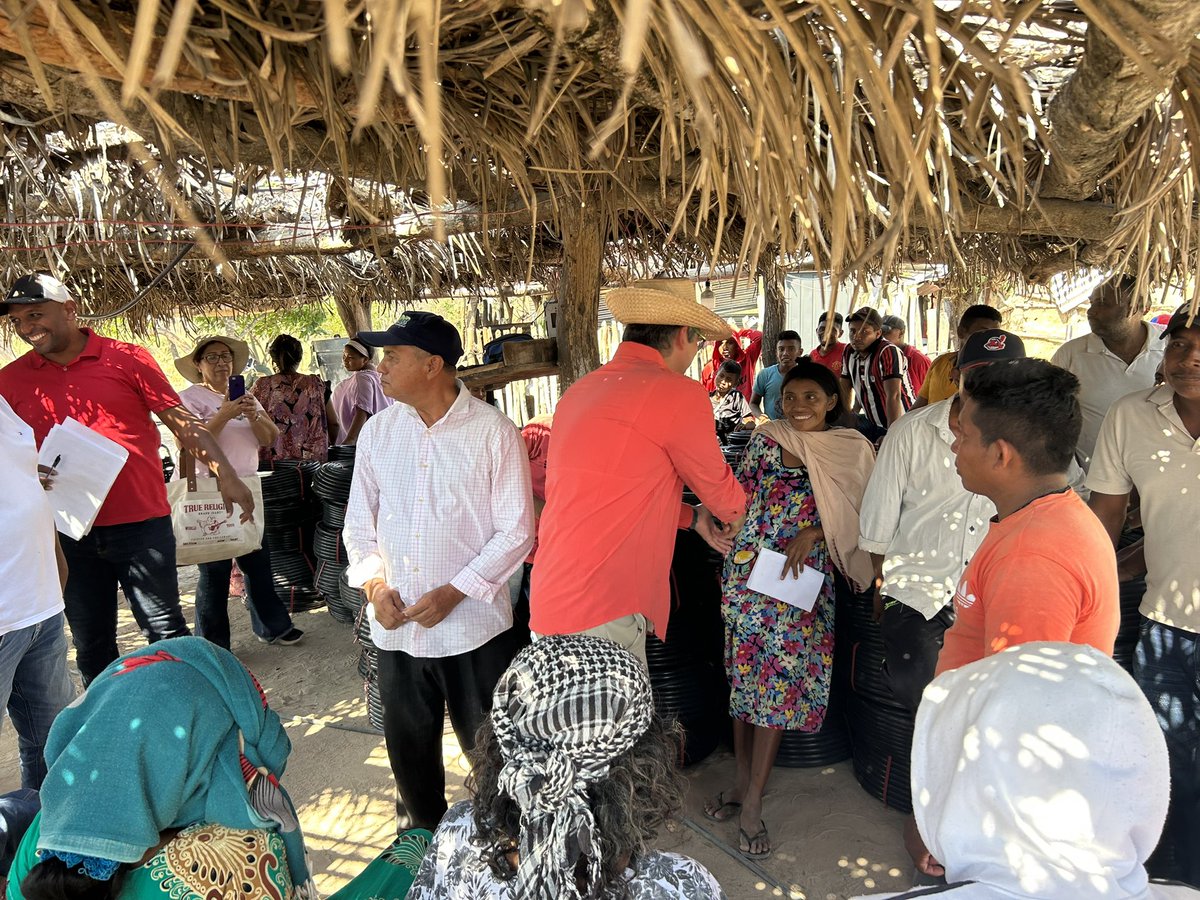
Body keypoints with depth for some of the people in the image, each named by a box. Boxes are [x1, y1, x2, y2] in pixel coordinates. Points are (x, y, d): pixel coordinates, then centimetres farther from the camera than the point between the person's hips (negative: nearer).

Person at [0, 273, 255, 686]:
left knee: (166, 629, 6)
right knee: (91, 644, 14)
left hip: (141, 524, -3)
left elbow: (183, 422, -4)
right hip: (69, 533, 3)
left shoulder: (127, 359, -3)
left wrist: (226, 476, -14)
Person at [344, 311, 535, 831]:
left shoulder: (493, 432, -10)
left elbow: (516, 531, -10)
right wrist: (374, 583, -5)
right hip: (396, 624, 5)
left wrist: (453, 592, -16)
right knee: (407, 742, 19)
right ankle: (422, 833, 43)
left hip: (472, 622, -4)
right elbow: (358, 521, 11)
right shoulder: (378, 431, 5)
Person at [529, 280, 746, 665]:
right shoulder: (679, 394, -12)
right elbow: (720, 492, 5)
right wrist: (734, 512, 27)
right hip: (601, 615, -8)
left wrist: (692, 517, 27)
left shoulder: (580, 390, 12)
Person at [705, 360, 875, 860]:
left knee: (778, 679, -1)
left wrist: (813, 532, -14)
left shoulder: (851, 450, 5)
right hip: (750, 572, 1)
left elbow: (853, 512, 2)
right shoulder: (765, 440, 6)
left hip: (804, 582, -1)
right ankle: (746, 783, 23)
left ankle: (752, 802, 8)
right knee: (744, 675, 7)